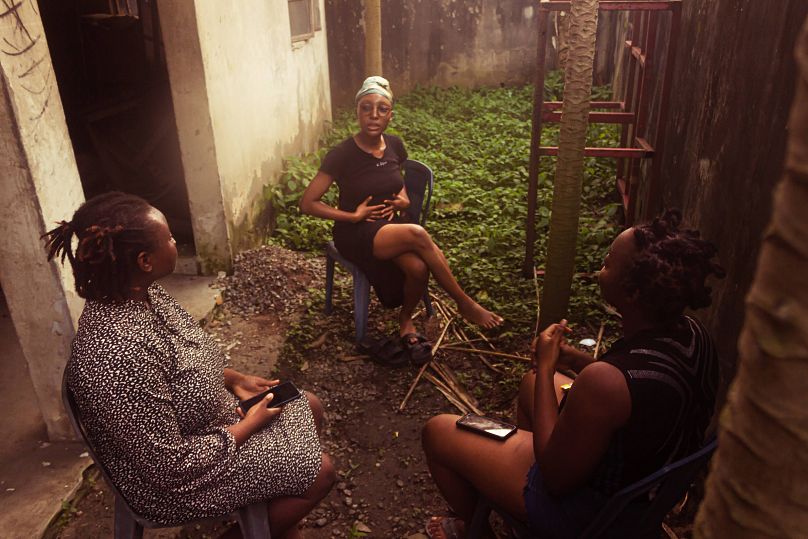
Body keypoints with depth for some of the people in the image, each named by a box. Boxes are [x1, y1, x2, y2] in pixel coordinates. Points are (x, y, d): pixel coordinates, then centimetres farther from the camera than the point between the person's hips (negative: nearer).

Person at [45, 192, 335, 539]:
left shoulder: (139, 293, -12)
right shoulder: (119, 356, -39)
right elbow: (171, 467, -30)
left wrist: (235, 379, -2)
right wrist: (250, 425, -18)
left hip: (203, 419, 8)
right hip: (175, 478, -8)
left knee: (310, 407, 14)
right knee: (319, 471, -3)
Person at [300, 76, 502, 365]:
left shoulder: (394, 145, 2)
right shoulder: (341, 154, -14)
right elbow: (307, 203, -11)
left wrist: (403, 200, -1)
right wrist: (354, 216, -14)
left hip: (393, 226, 5)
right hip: (357, 233, -5)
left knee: (418, 267, -28)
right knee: (417, 234, -33)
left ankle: (406, 320, 4)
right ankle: (465, 304, -16)